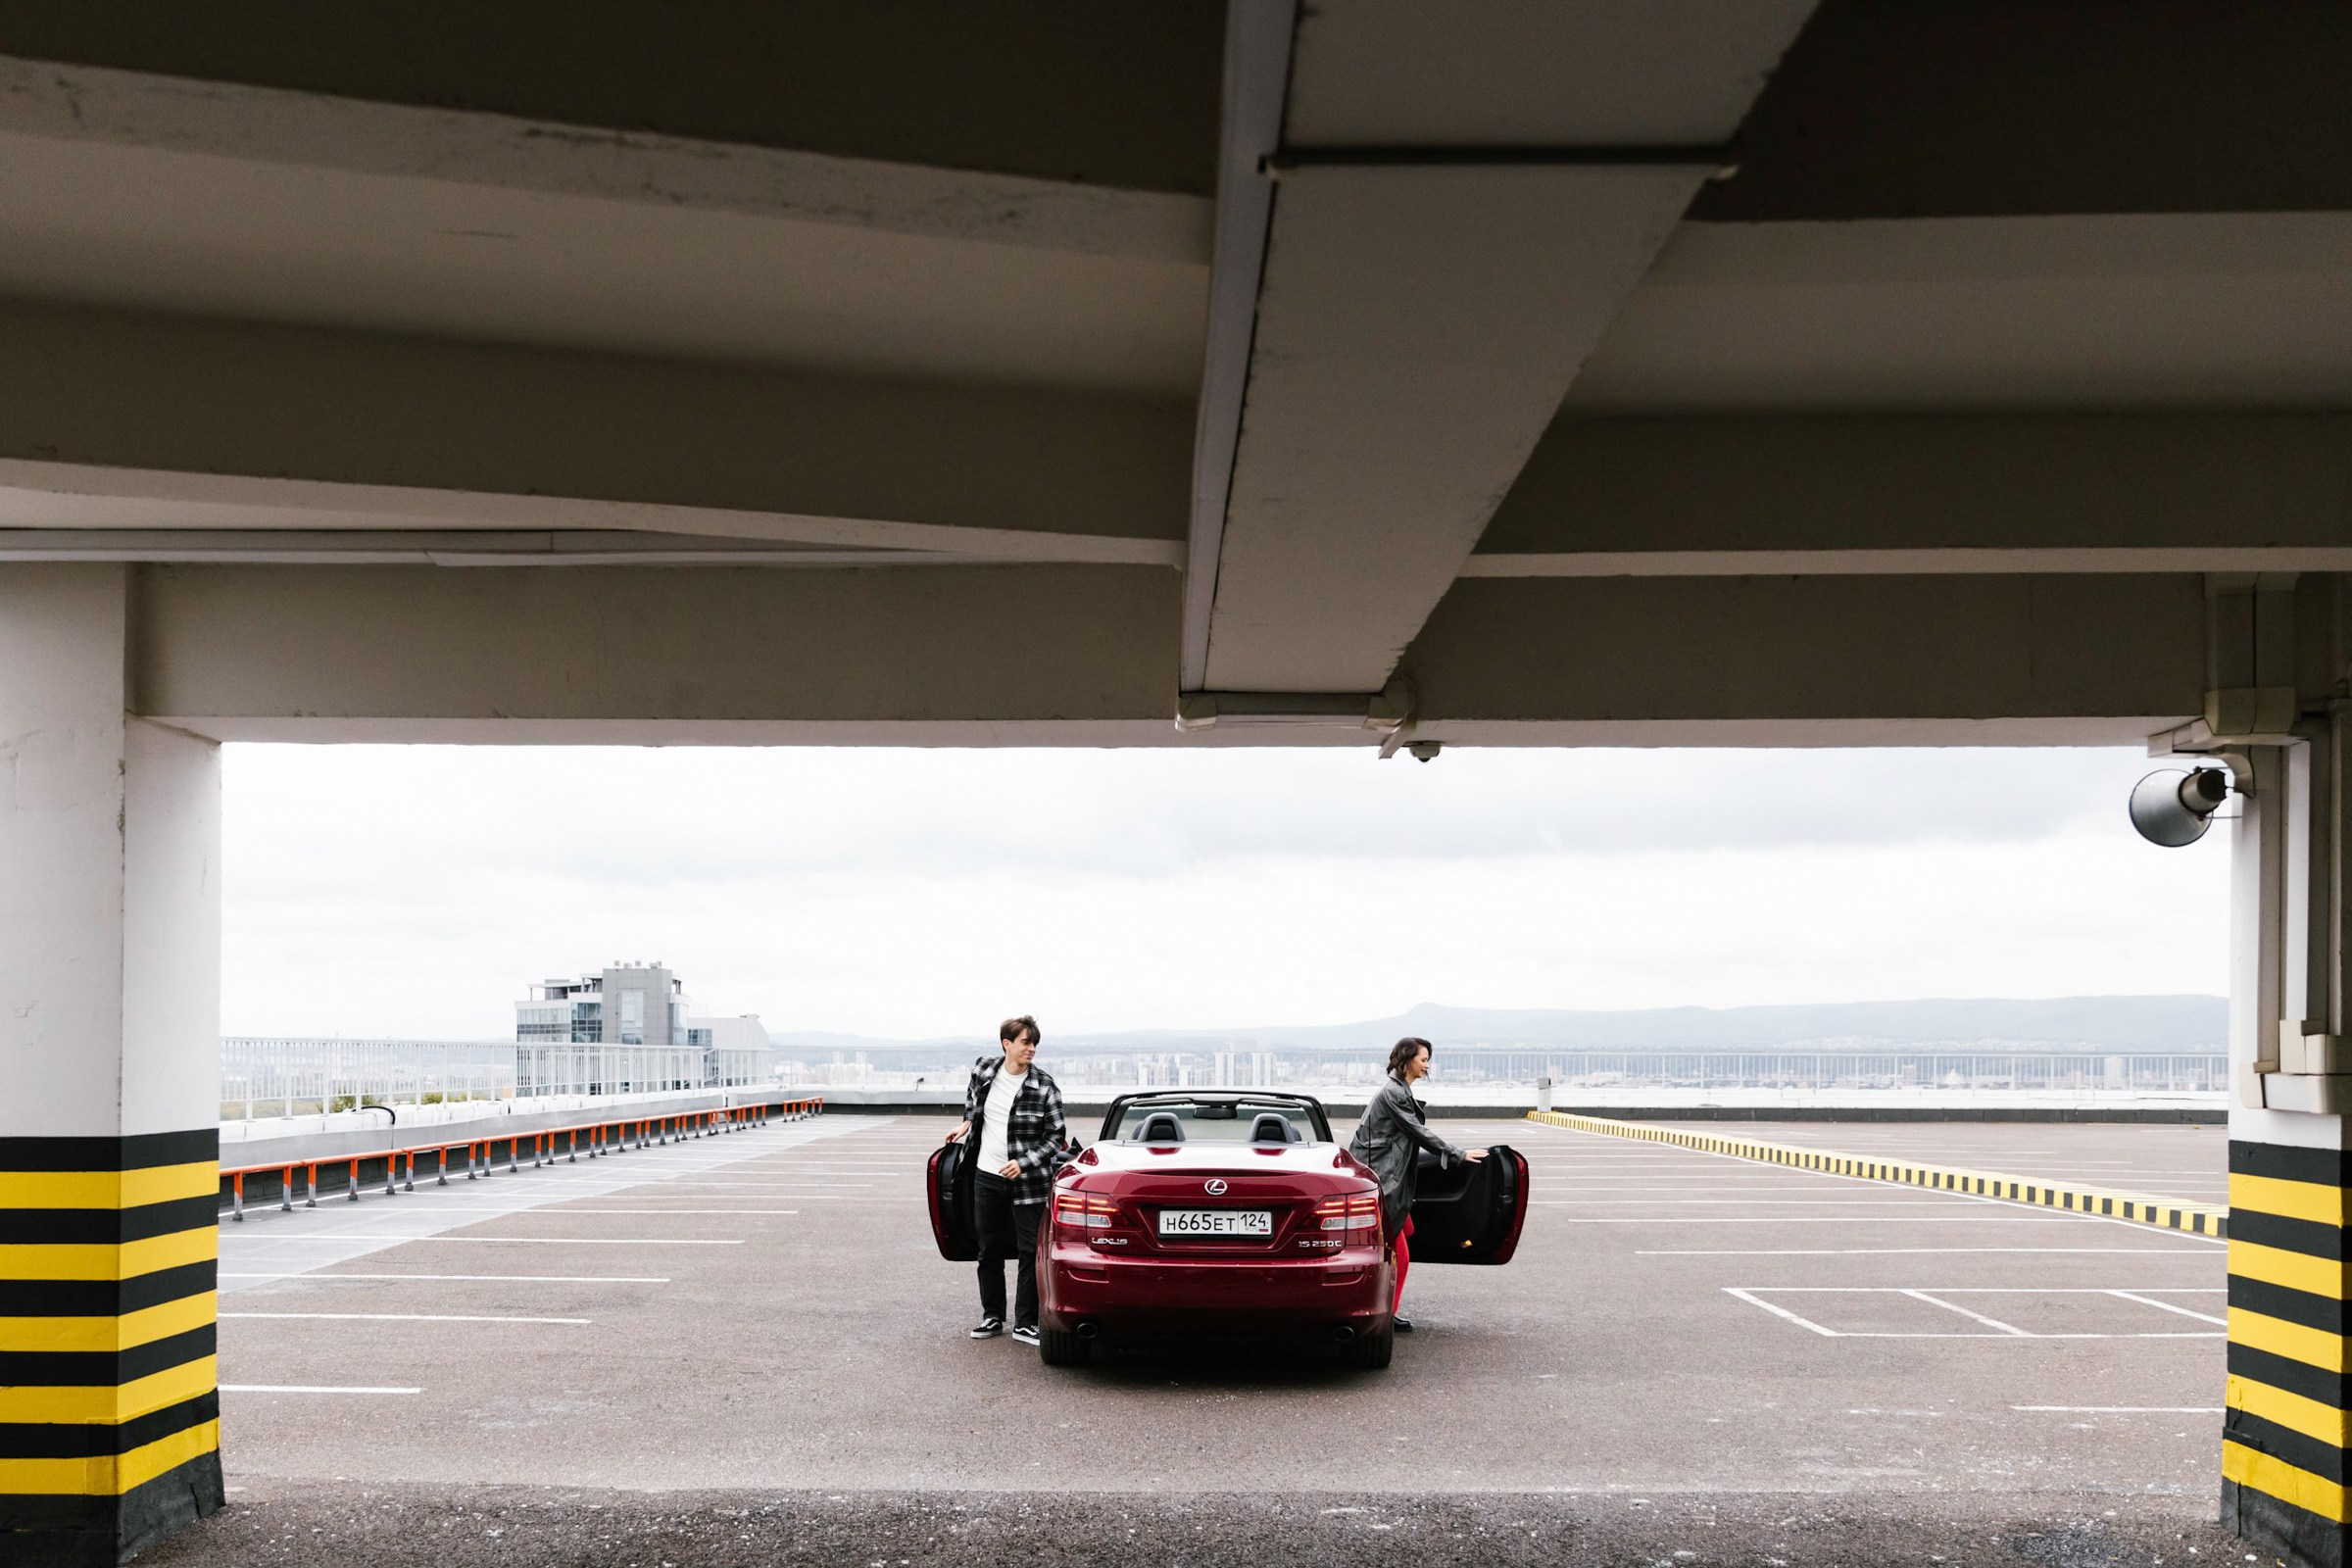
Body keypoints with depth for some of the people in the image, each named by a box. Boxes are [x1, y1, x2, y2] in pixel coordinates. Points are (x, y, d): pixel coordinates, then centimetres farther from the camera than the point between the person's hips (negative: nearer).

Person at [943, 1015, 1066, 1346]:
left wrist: (1024, 1163, -18)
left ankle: (1025, 1324, 5)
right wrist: (966, 1123, 18)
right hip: (986, 1177, 3)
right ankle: (992, 1317, 23)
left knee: (1030, 1253, -2)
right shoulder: (983, 1069, -2)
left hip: (1027, 1180, -3)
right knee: (990, 1251, 12)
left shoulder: (1044, 1086, -12)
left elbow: (1056, 1136, -9)